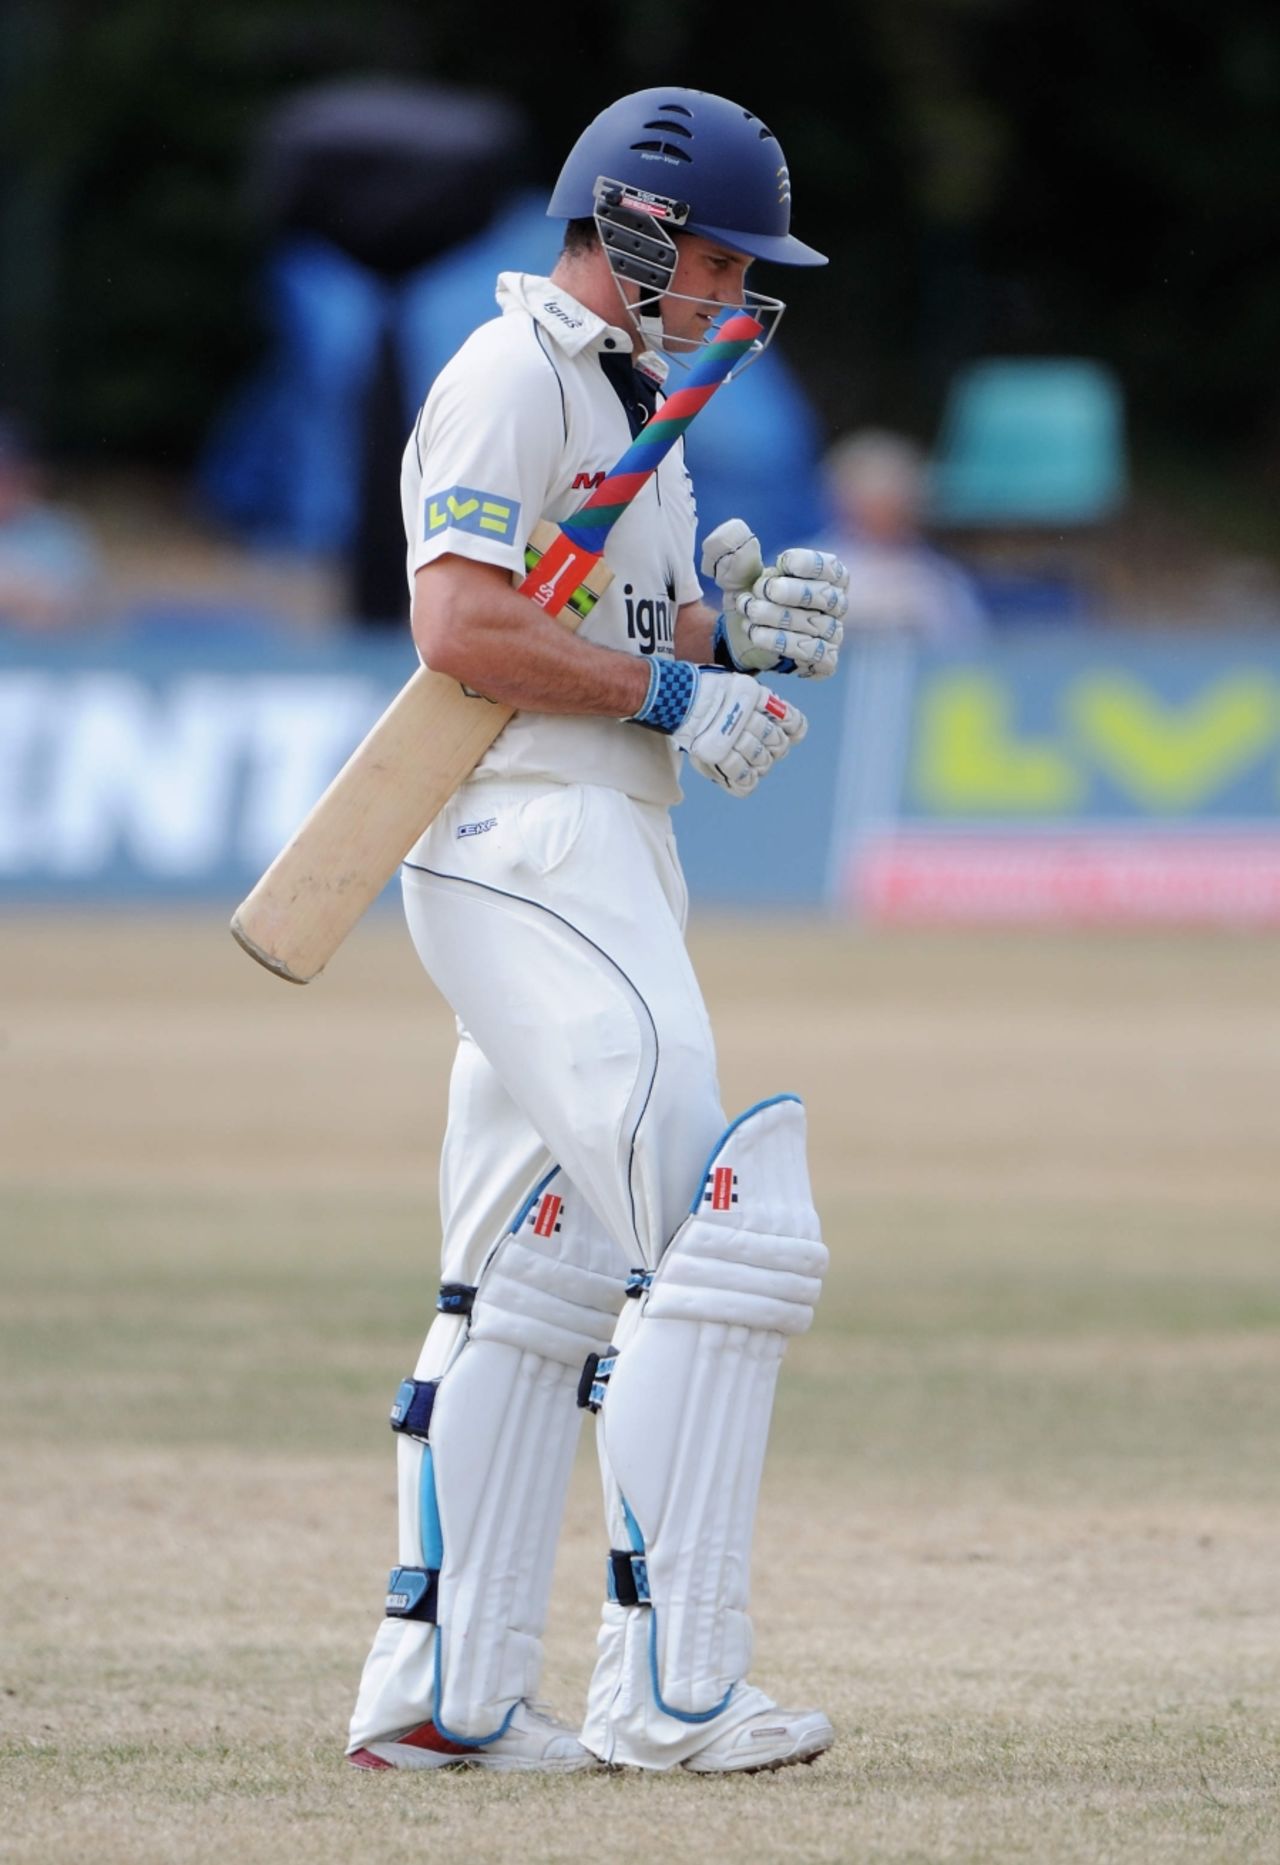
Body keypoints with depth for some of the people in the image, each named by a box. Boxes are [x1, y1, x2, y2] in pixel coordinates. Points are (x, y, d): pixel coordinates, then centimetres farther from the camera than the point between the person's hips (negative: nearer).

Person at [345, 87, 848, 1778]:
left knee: (534, 1285, 11)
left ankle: (444, 1697, 13)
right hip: (528, 850, -11)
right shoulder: (513, 380, -10)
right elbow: (462, 625, -20)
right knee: (725, 1238, -17)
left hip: (604, 859, 11)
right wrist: (672, 691, -17)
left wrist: (738, 633, 4)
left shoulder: (634, 403, 22)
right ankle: (671, 1686, -18)